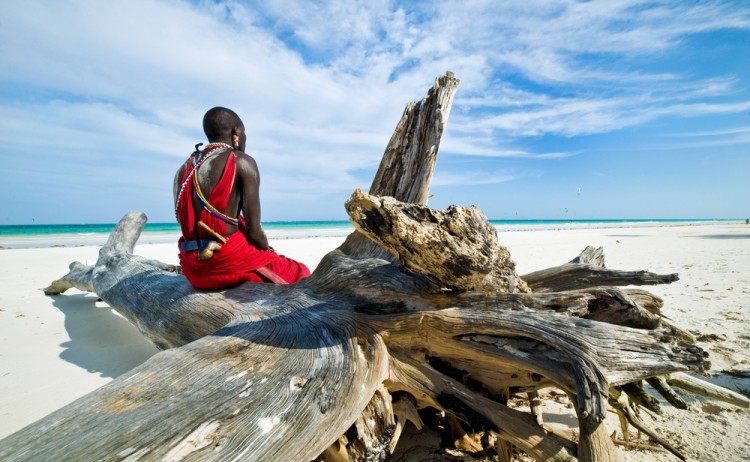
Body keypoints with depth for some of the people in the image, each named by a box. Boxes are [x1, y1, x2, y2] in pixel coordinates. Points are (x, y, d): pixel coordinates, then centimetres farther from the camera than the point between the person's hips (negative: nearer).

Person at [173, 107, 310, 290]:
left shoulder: (183, 170, 12)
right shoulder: (242, 162, -9)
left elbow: (191, 225, 15)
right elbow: (254, 232, -15)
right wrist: (270, 252, 7)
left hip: (194, 271, 8)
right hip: (228, 263, -8)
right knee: (300, 273, 12)